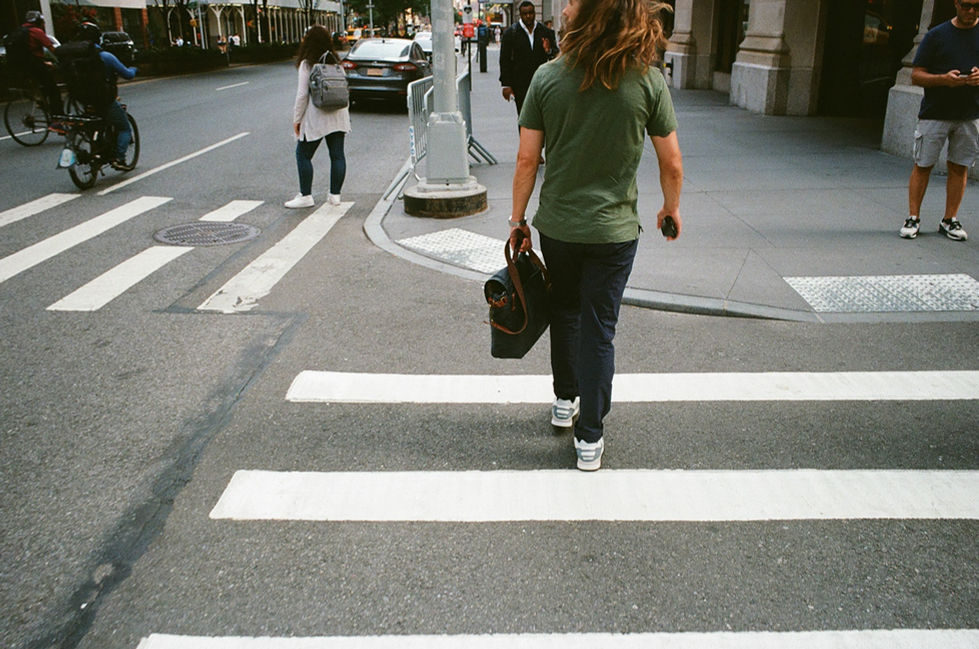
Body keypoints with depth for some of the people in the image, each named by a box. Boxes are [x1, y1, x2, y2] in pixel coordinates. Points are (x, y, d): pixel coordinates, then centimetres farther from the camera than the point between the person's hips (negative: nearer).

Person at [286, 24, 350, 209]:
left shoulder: (307, 64, -8)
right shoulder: (336, 62, 8)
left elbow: (302, 94, -9)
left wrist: (297, 118, -2)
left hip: (316, 117, -5)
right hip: (338, 116, 5)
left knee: (303, 155, 5)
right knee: (337, 155, 6)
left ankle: (306, 196, 3)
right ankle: (335, 195, 9)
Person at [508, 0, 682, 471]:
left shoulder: (548, 77, -8)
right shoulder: (647, 81, -9)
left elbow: (527, 159, -6)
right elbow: (672, 165, -4)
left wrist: (517, 218, 6)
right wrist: (671, 209, 15)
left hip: (556, 224, 2)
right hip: (614, 229, -1)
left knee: (564, 312, 23)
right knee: (599, 330, 7)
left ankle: (565, 401, 39)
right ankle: (589, 437, 15)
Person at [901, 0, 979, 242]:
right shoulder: (936, 35, 1)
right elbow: (916, 76, -1)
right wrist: (943, 79, -18)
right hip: (934, 113, -2)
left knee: (959, 167, 5)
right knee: (922, 166, 0)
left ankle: (949, 220, 13)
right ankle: (913, 218, 8)